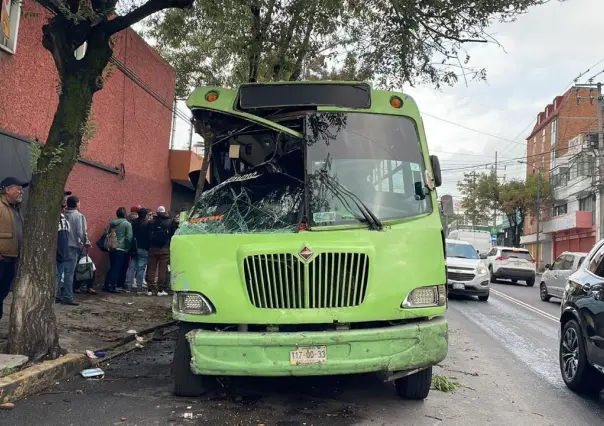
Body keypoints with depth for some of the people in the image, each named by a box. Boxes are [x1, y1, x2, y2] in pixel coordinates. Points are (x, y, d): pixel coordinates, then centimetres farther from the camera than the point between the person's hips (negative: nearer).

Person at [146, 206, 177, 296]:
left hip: (153, 248, 2)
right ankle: (160, 290, -1)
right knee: (162, 269, 0)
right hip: (164, 249, -2)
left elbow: (148, 235, 6)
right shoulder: (170, 222, -2)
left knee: (151, 269, 7)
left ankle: (150, 289, 6)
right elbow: (172, 235, -1)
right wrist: (170, 246, 9)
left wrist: (149, 247, 14)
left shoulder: (152, 222, 4)